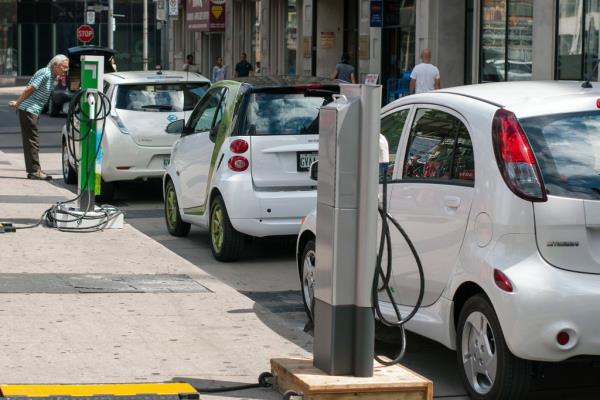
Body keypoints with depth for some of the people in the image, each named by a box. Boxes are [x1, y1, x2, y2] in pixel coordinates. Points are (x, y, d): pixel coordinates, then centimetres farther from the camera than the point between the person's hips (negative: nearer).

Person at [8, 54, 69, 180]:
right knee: (32, 141, -7)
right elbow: (29, 89, -17)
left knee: (31, 141, 11)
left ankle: (33, 170, 14)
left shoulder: (52, 76, 12)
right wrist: (17, 103, -11)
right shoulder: (45, 74, -17)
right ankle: (34, 171, -6)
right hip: (28, 110, -9)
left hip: (33, 111, 9)